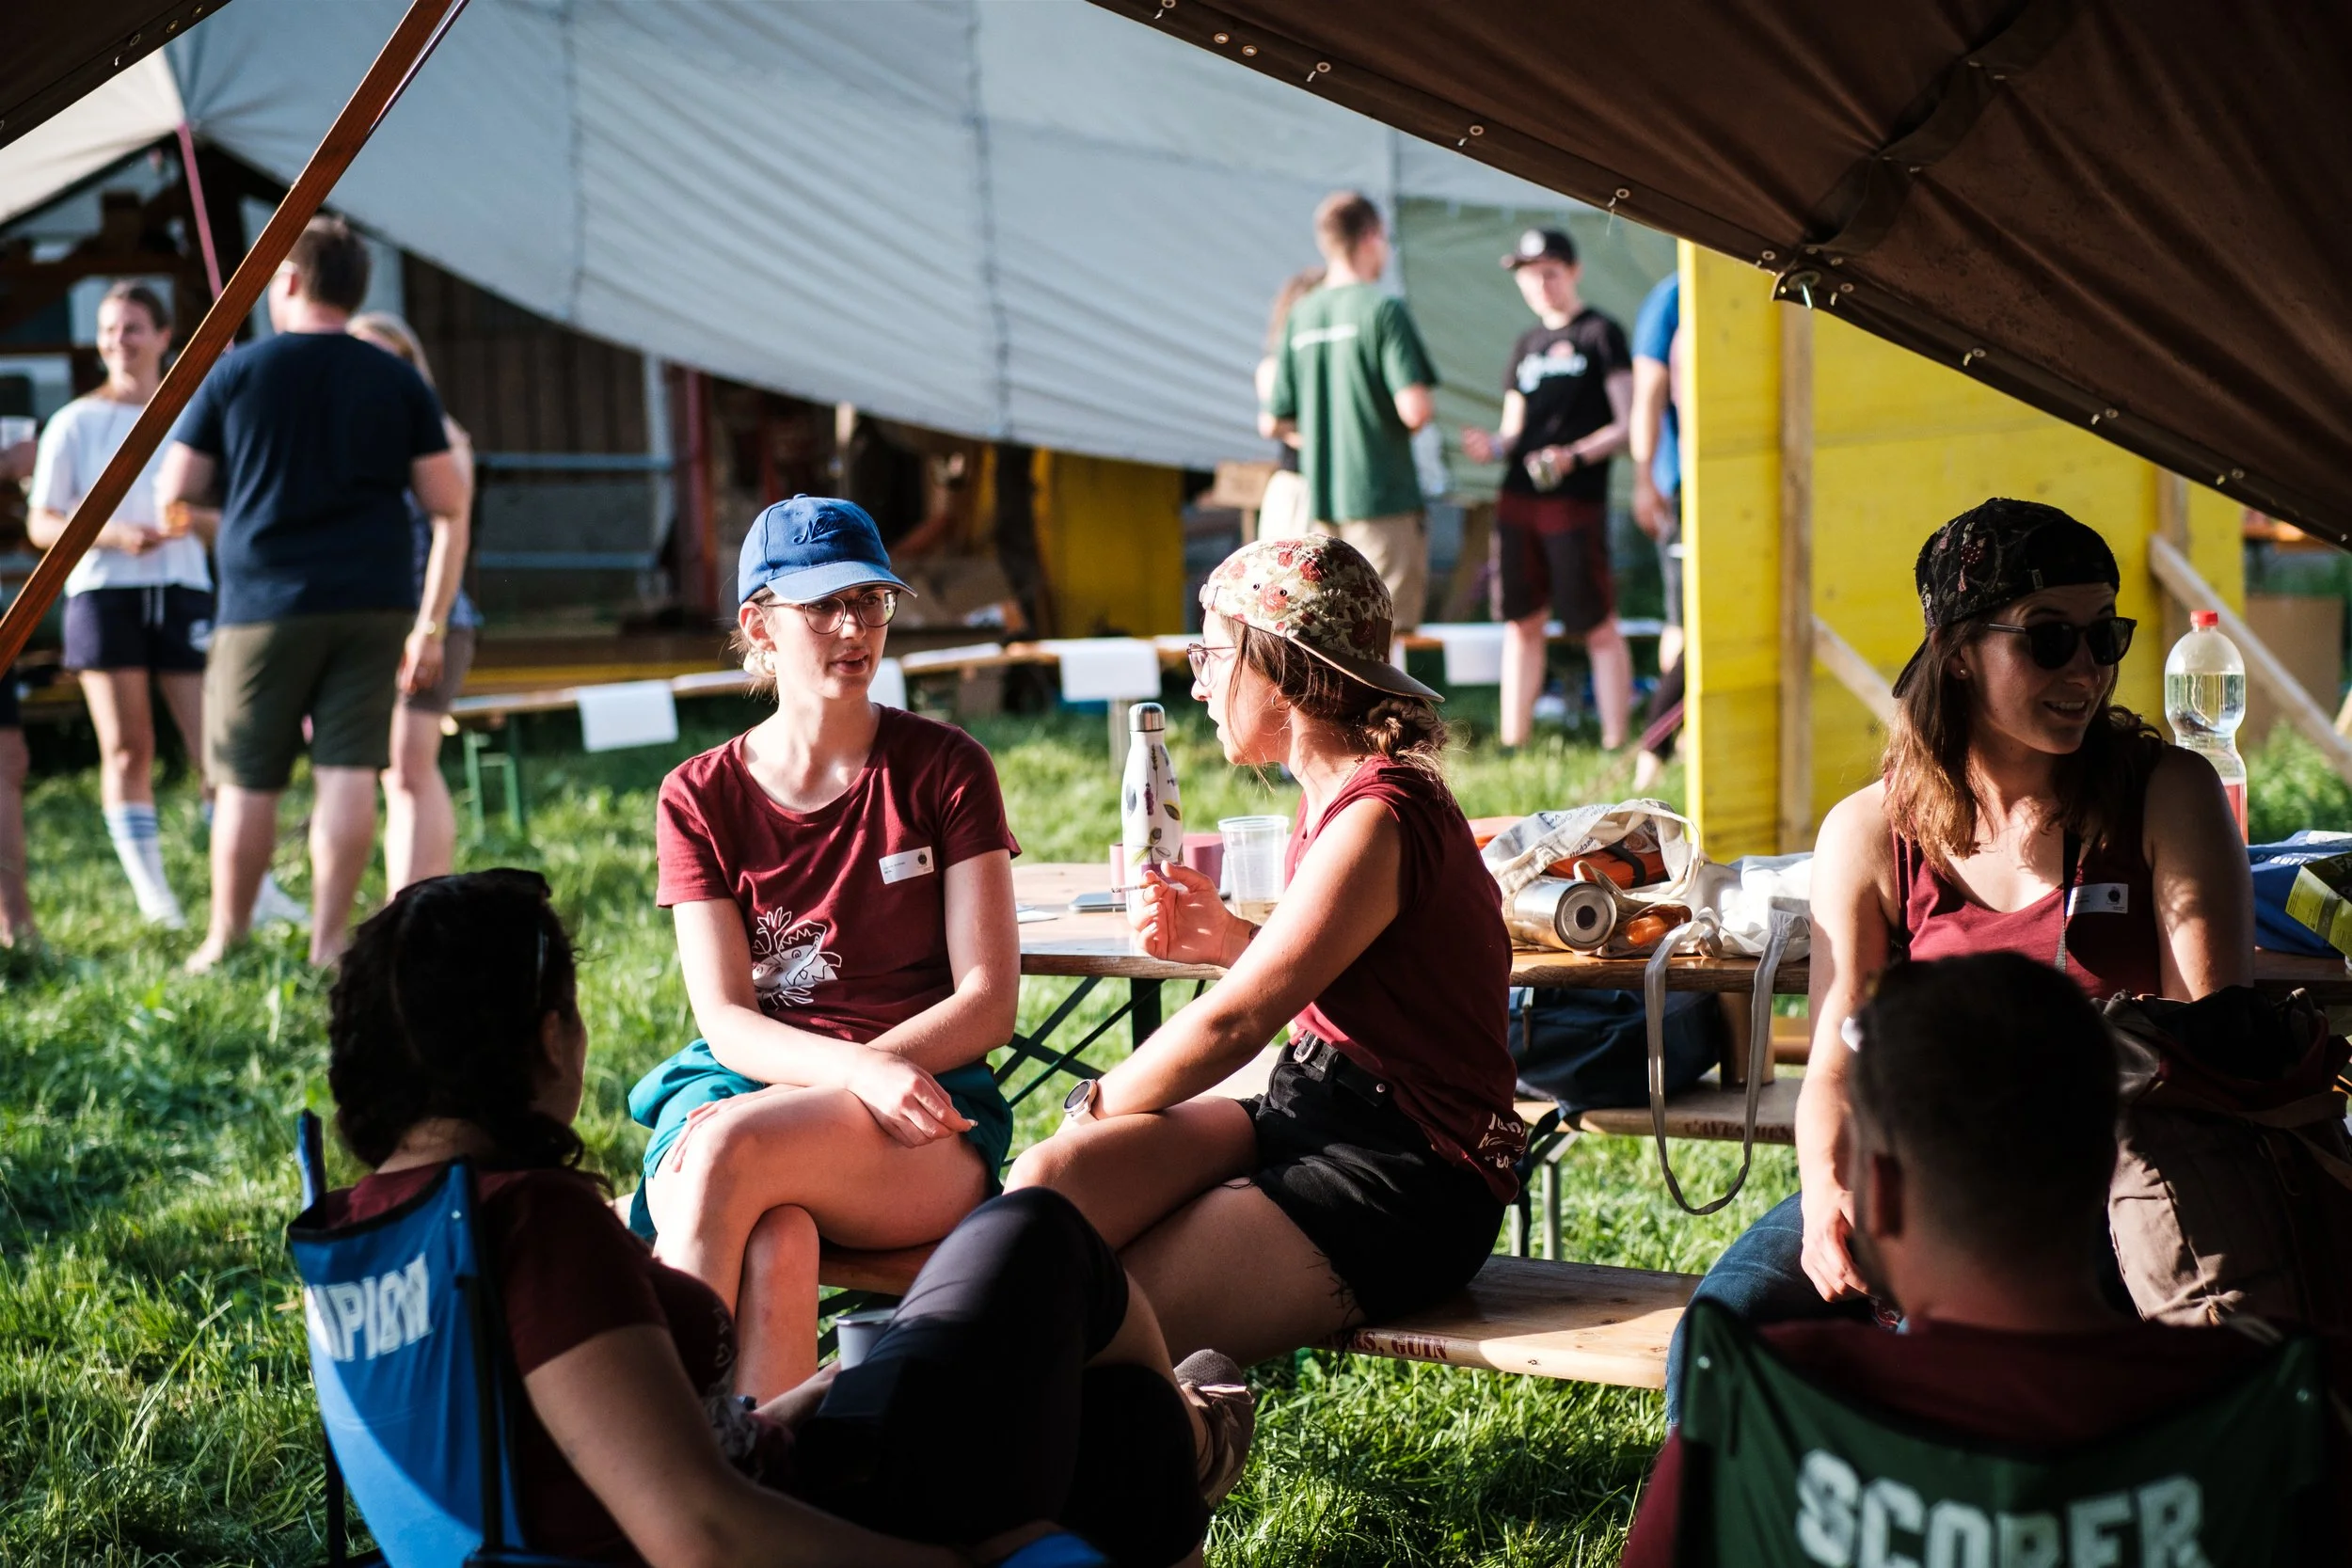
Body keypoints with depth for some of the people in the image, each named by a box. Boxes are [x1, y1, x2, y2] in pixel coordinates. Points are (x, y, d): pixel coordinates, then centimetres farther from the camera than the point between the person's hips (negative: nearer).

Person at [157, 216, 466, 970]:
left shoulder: (236, 373, 0)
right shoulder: (399, 382, 5)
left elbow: (174, 490, 3)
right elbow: (449, 504, 2)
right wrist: (431, 618, 8)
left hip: (265, 604, -1)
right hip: (374, 603, 2)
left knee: (247, 782, 7)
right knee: (349, 774, 1)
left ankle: (225, 942, 17)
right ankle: (328, 943, 1)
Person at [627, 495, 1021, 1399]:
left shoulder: (945, 770, 7)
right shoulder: (699, 799, 10)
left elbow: (990, 1002, -1)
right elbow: (726, 1020, 0)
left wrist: (838, 1081, -16)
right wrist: (857, 1069, -22)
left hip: (924, 1125, -1)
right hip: (749, 1087, 2)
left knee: (730, 1151, -35)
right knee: (774, 1237, -37)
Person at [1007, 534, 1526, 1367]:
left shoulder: (1376, 821, -20)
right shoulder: (1334, 794, 11)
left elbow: (1232, 1025, -18)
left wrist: (1096, 1104, -3)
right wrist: (1230, 939, 6)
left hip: (1405, 1187, -9)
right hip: (1309, 1113, 9)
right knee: (1050, 1179, -15)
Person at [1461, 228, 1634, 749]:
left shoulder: (1601, 334, 0)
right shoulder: (1528, 343, 18)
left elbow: (1626, 425, -6)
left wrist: (1575, 455, -21)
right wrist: (1493, 446, -2)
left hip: (1577, 498, -6)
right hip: (1518, 497, 6)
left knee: (1598, 628, -4)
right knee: (1522, 621, 8)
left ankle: (1615, 750, 0)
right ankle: (1512, 747, 12)